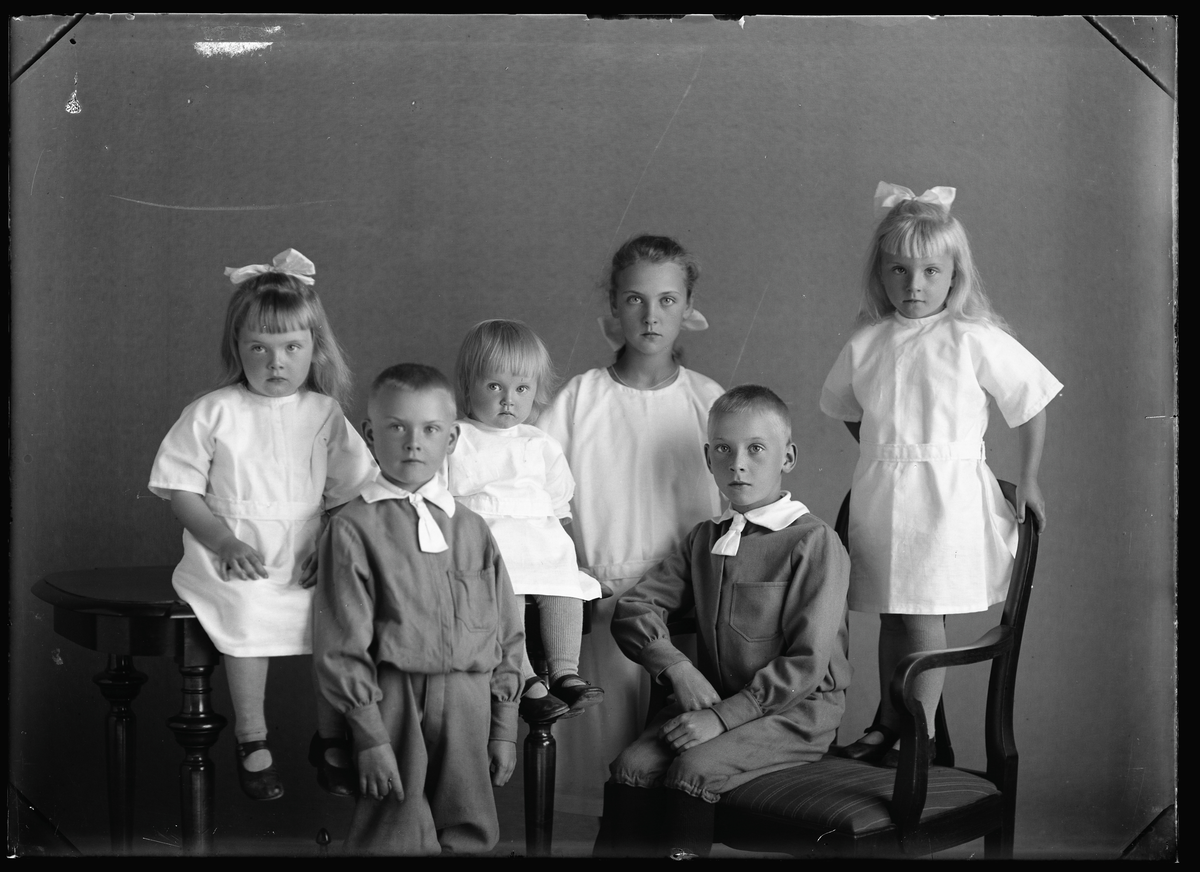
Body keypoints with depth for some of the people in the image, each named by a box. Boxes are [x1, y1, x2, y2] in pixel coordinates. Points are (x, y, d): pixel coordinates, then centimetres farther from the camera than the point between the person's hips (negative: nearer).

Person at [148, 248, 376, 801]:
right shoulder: (213, 413, 0)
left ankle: (331, 739, 0)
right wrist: (223, 540, -13)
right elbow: (180, 489, 0)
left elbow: (350, 494, 8)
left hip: (305, 559, 2)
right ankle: (251, 741, -13)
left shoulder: (325, 414, 7)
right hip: (232, 558, -2)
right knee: (248, 608, -31)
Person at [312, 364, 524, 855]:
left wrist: (503, 730, 9)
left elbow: (506, 633, 12)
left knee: (470, 834, 8)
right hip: (395, 703, -4)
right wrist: (371, 738, -10)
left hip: (467, 704, 4)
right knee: (396, 838, 0)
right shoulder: (354, 528, -3)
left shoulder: (471, 529, 10)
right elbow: (342, 644, -6)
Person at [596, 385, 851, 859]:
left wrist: (724, 716, -20)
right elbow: (635, 606, 9)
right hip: (712, 696, 6)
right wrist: (677, 668, -10)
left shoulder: (814, 543, -8)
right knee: (632, 766, -19)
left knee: (695, 771, -29)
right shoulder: (704, 540, 14)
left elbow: (806, 663, -14)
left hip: (793, 710, -6)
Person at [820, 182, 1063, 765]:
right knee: (890, 618, 12)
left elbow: (1033, 405, 0)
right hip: (879, 497, 4)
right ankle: (886, 724, 25)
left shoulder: (976, 340, -8)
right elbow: (845, 410, 23)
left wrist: (1028, 483, 2)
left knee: (923, 617, -4)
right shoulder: (866, 343, 4)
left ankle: (920, 732, 8)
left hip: (946, 496, -4)